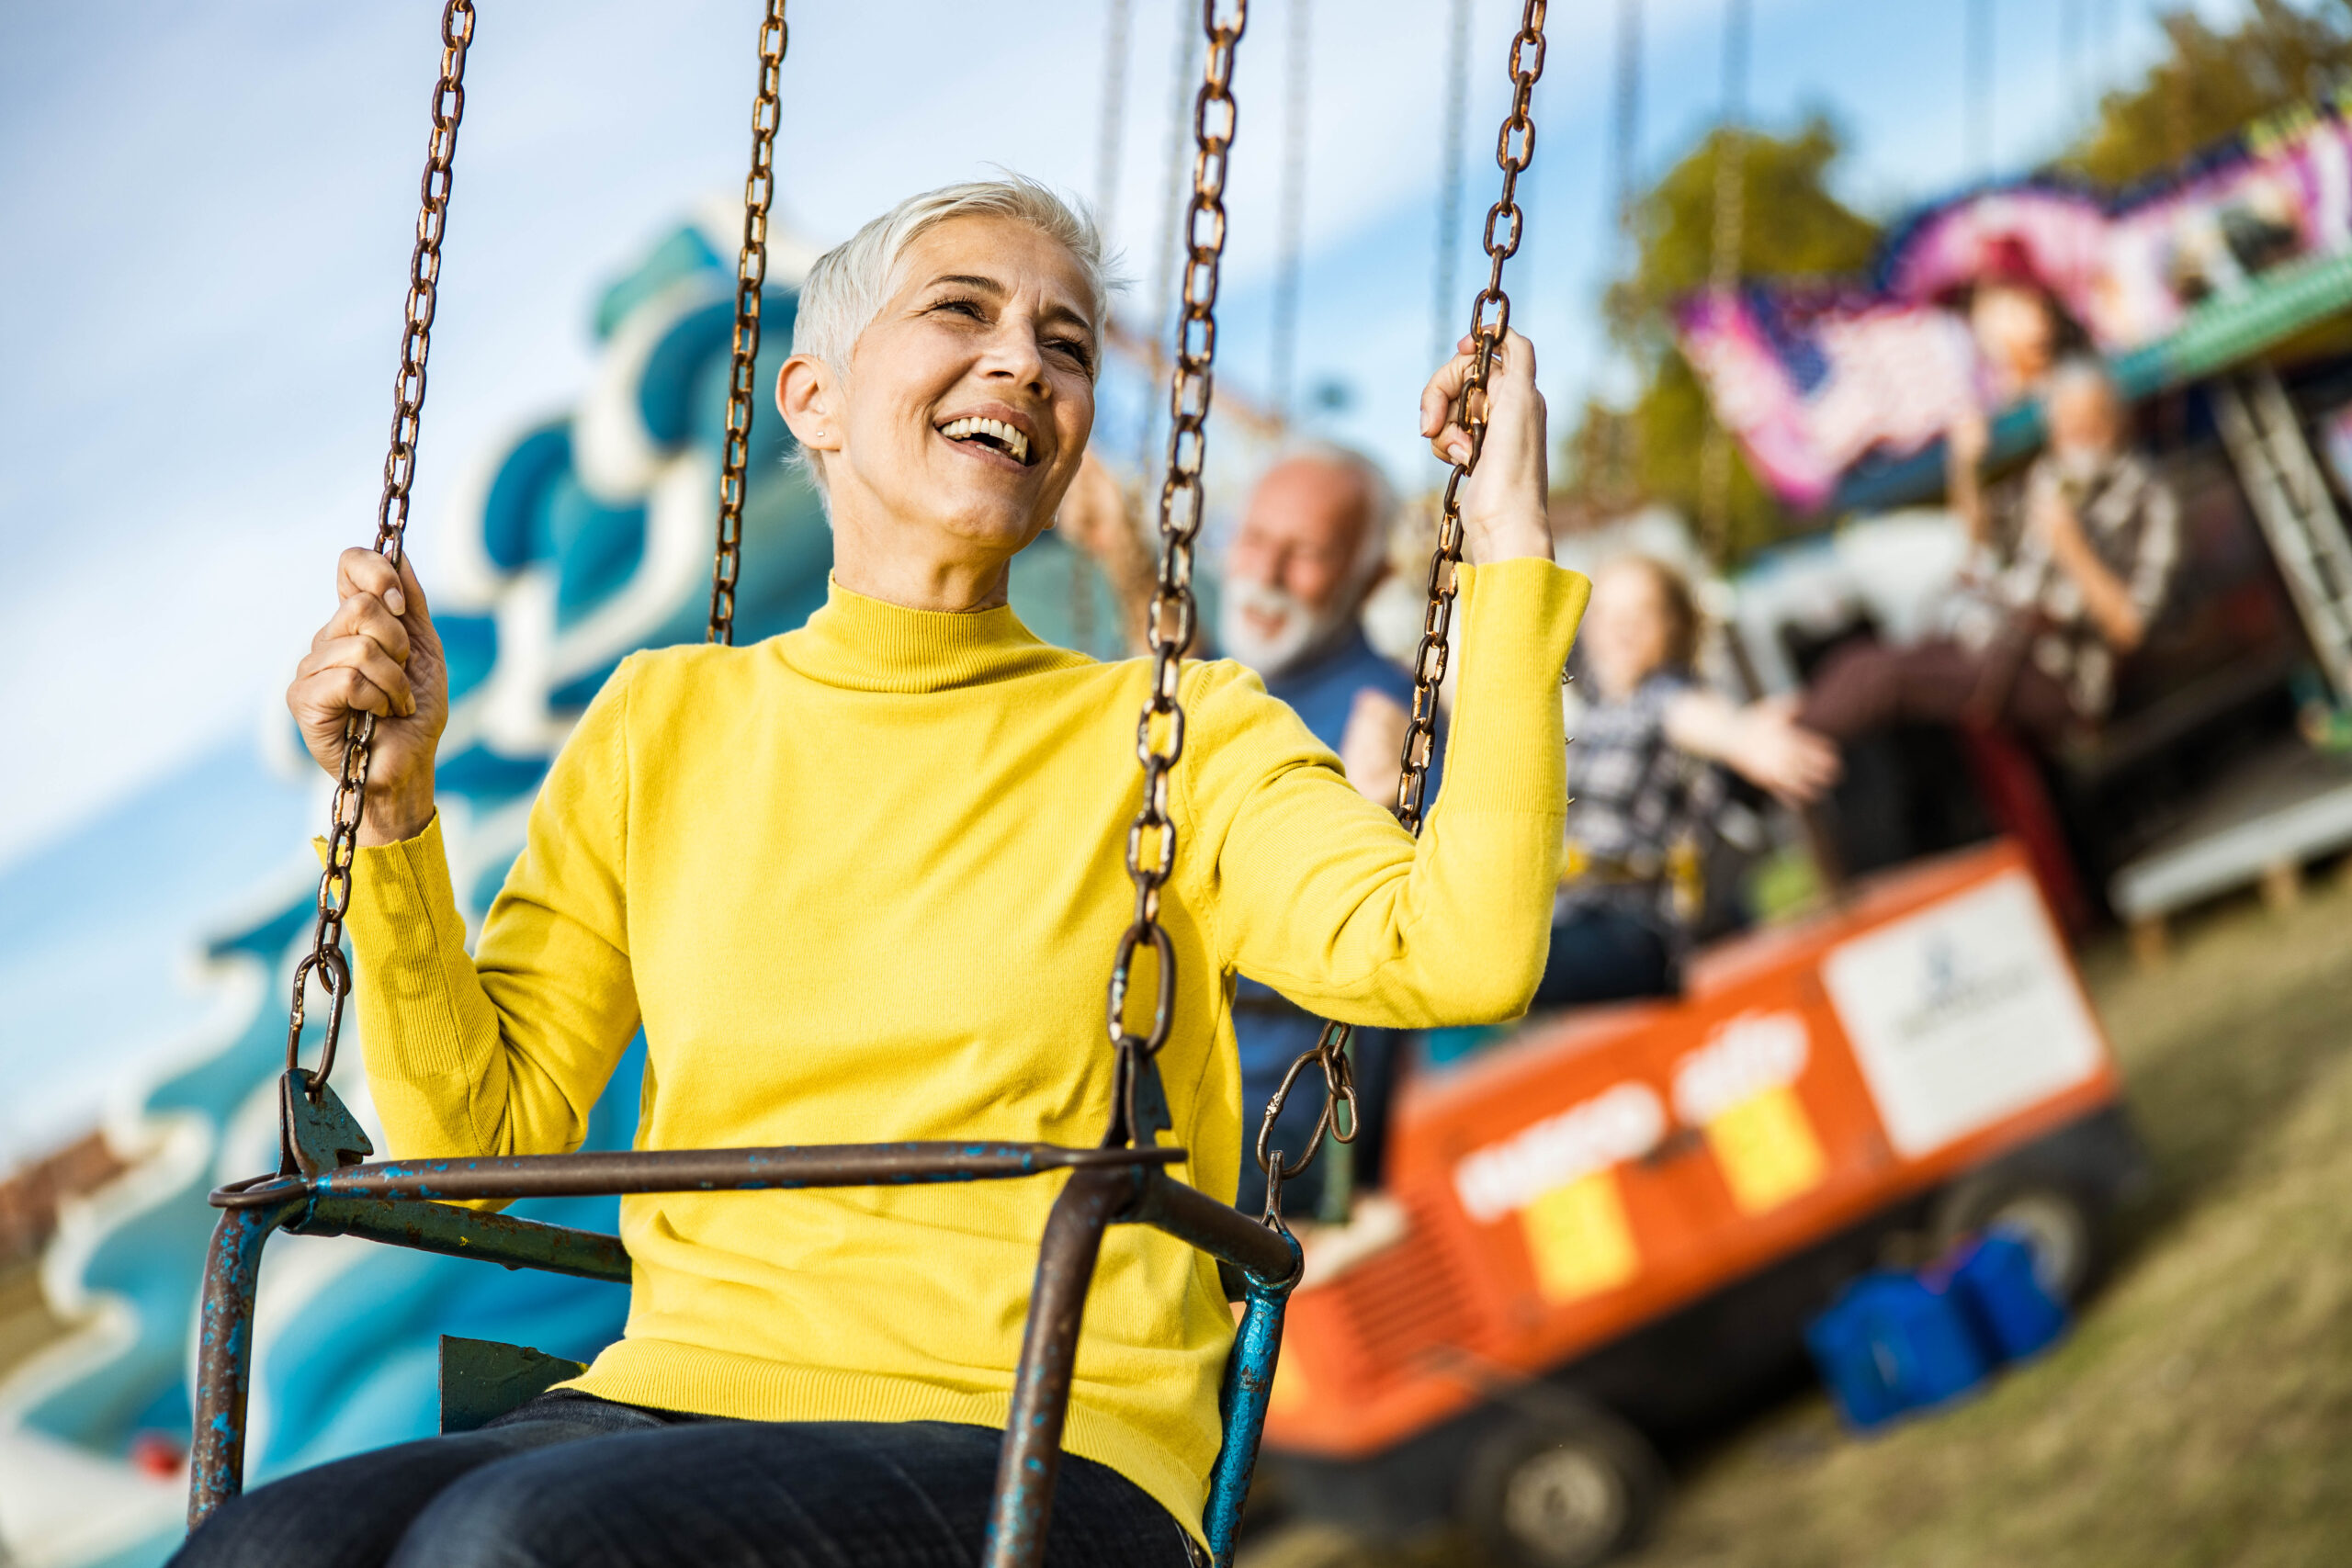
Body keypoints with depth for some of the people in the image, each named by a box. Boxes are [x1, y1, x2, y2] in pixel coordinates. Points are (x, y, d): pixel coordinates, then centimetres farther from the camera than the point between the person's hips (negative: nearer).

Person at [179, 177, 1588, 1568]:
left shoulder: (1168, 735, 8)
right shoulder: (666, 720, 16)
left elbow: (1460, 951, -10)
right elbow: (477, 1135, 14)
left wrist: (1511, 543, -6)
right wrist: (396, 806, 3)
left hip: (1027, 1452, -3)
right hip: (670, 1401, 3)